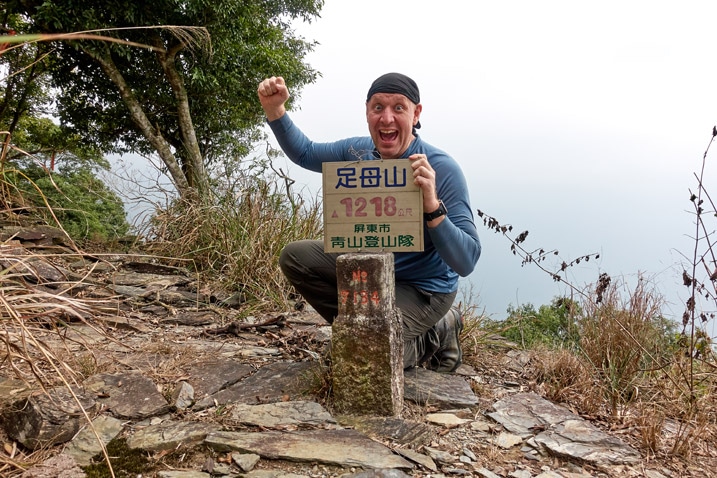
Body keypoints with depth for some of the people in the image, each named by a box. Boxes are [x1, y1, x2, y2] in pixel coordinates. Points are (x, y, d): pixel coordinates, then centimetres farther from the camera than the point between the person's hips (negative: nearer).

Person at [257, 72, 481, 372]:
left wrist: (432, 206, -45)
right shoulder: (360, 151, -8)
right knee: (295, 257, 2)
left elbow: (466, 263, -30)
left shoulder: (443, 170, -27)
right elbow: (304, 153, 10)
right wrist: (275, 109, -6)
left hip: (423, 288, -6)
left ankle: (430, 338, 4)